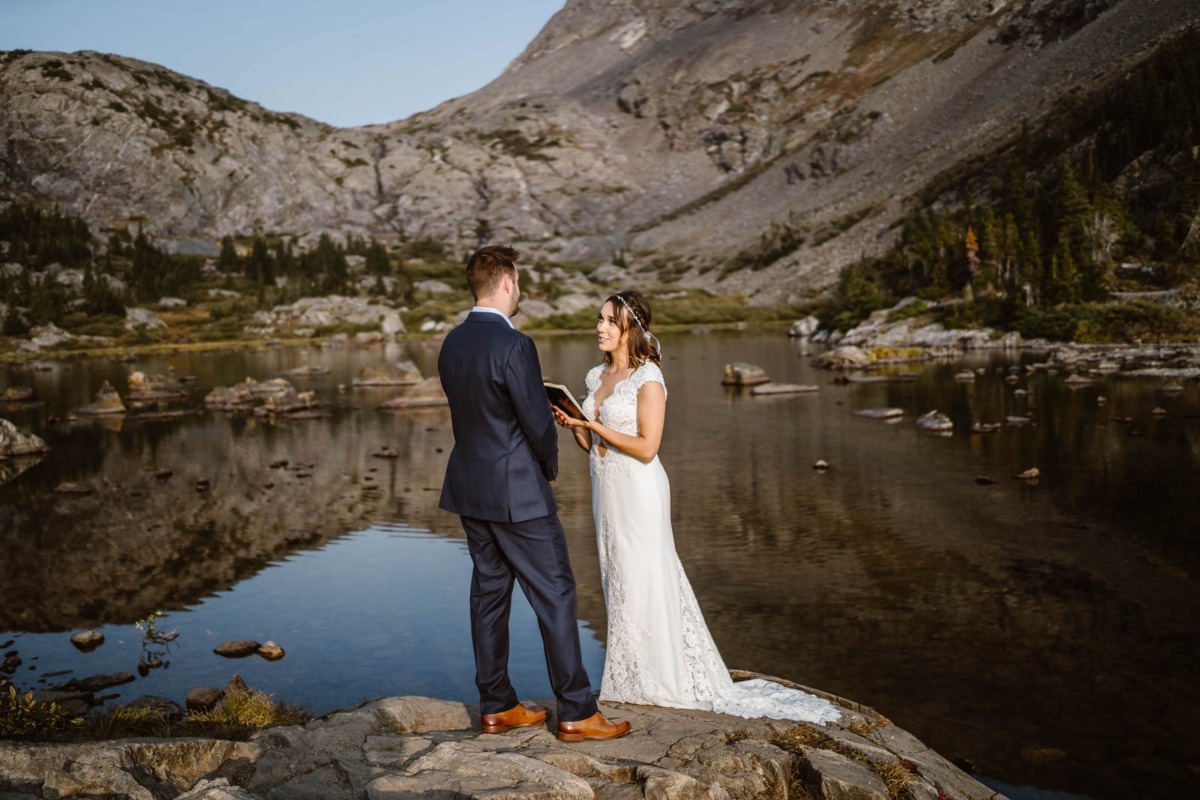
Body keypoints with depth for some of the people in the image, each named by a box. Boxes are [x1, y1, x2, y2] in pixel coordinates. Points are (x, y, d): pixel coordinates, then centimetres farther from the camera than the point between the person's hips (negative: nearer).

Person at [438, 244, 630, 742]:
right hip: (517, 494, -8)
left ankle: (496, 706, 21)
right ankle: (575, 712, 6)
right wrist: (550, 465, 3)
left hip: (470, 488, 8)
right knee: (555, 595, 0)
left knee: (489, 593, 13)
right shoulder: (513, 346, -20)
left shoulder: (452, 343, 6)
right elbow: (539, 424, -18)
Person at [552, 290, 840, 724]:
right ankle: (628, 679, 22)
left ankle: (654, 682, 14)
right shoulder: (596, 376, 11)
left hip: (638, 492, -8)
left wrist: (594, 425, -18)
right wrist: (573, 425, -5)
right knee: (619, 581, 12)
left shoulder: (647, 378, -12)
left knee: (641, 581, 0)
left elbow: (647, 447, -18)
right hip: (606, 490, 8)